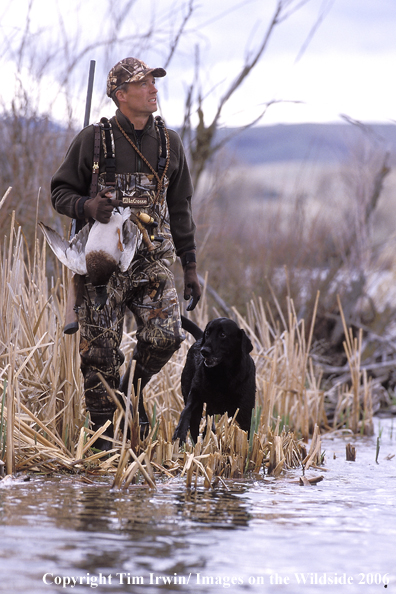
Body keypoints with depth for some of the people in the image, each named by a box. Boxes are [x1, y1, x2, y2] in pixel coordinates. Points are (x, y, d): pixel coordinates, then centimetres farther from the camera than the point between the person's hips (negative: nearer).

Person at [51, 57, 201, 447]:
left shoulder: (169, 142, 10)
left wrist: (190, 266, 14)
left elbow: (179, 209, 16)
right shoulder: (93, 140, -2)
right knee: (100, 351, -1)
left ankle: (133, 388, 16)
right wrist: (87, 206, -19)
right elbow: (60, 192, 4)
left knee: (166, 335, -14)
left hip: (153, 258, 3)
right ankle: (104, 431, 13)